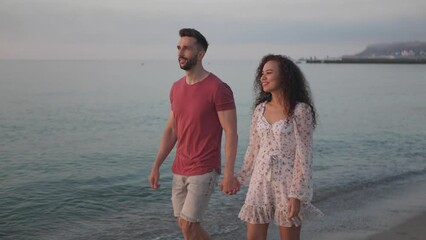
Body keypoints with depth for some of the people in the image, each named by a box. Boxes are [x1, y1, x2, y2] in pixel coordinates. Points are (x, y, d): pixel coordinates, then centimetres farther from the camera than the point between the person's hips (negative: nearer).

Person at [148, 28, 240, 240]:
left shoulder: (218, 89, -14)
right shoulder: (176, 88, 8)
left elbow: (231, 133, -14)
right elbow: (171, 130, 13)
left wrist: (229, 173, -19)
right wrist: (156, 166, 9)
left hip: (204, 170, -7)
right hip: (179, 169, 7)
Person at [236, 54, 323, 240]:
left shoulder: (299, 110, -10)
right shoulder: (260, 109, 6)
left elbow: (304, 154, -13)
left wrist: (297, 195, -16)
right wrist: (241, 177, 16)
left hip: (288, 182, -5)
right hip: (260, 181, 5)